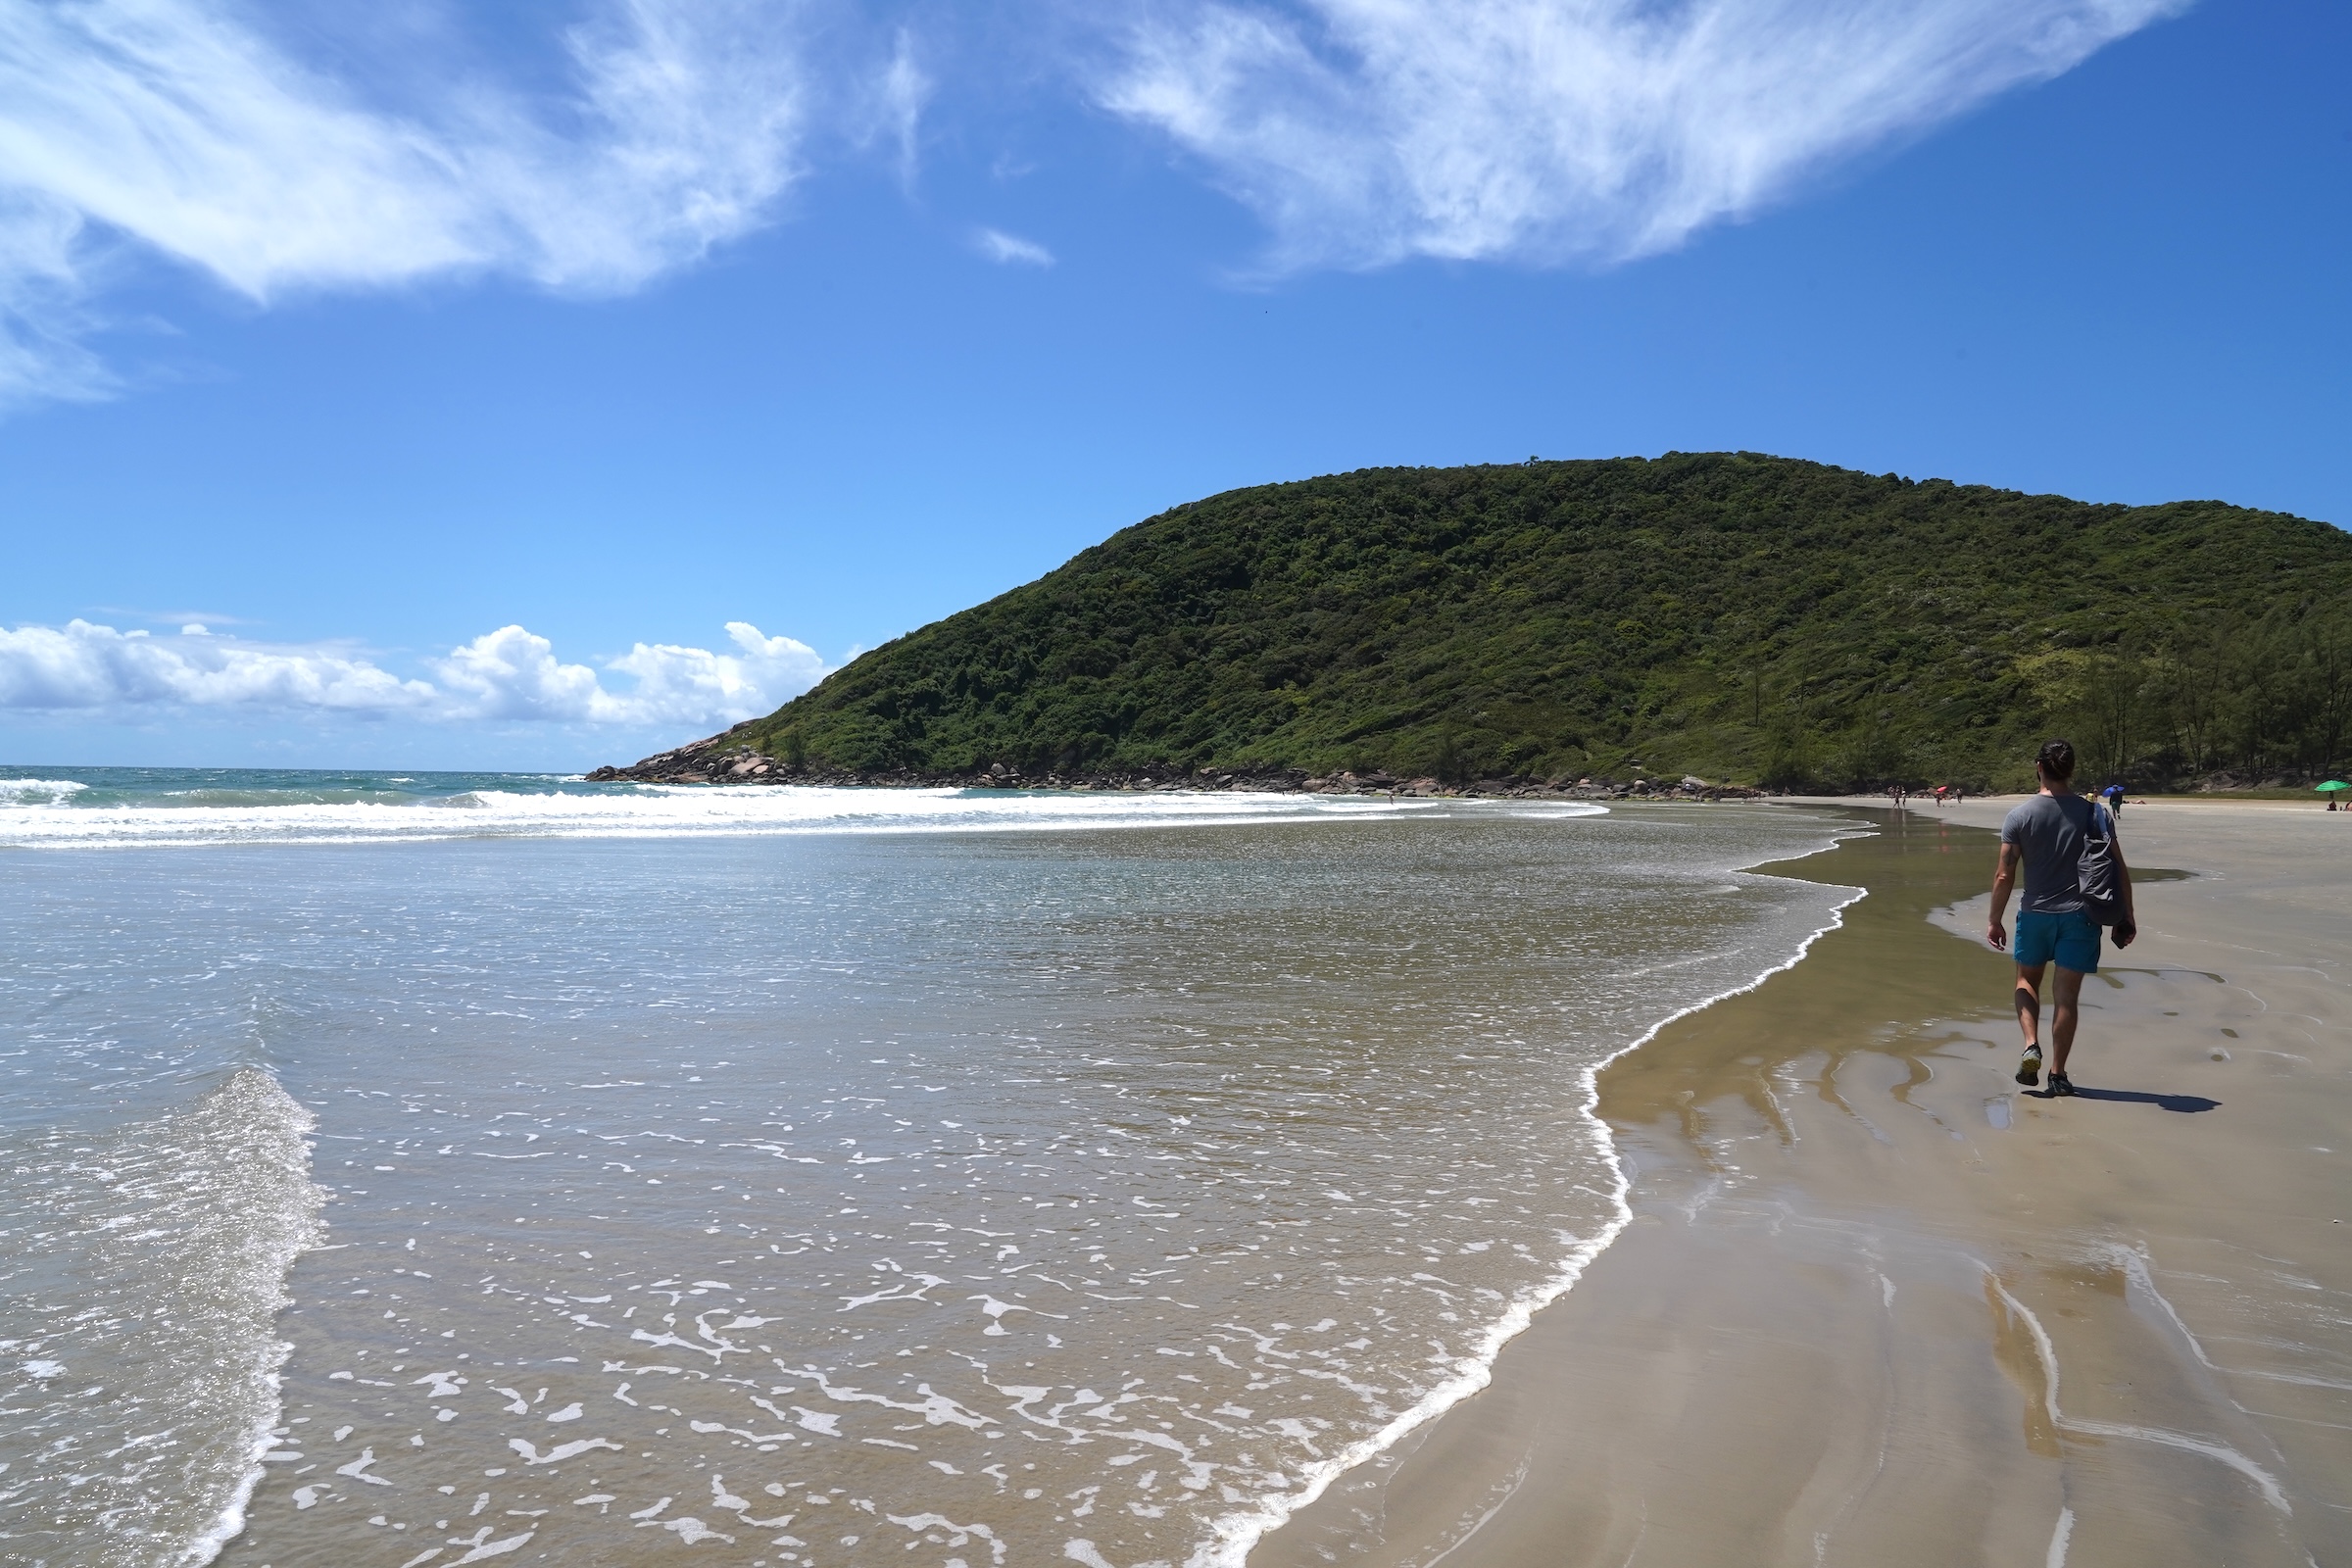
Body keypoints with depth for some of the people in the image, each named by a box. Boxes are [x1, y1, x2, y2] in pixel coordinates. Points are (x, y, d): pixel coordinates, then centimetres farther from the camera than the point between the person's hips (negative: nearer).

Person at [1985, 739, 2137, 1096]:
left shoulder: (2019, 816, -7)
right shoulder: (2093, 813, -4)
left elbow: (2004, 875, -7)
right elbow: (2119, 869, -1)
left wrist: (1994, 921, 2)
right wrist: (2126, 916, 8)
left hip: (2035, 913, 0)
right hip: (2079, 915, 1)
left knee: (2027, 980, 21)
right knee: (2066, 993, 5)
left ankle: (2031, 1045, 1)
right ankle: (2057, 1074, 10)